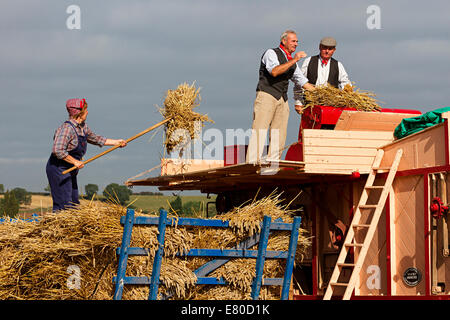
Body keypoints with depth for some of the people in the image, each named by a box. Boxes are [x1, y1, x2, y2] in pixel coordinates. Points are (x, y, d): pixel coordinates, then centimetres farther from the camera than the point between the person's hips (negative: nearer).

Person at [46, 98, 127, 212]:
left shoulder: (83, 127, 10)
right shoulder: (67, 128, -20)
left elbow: (95, 139, 27)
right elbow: (57, 150, -28)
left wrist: (116, 142, 26)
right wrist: (75, 162, -22)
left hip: (70, 172, 10)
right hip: (58, 169, -10)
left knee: (74, 203, 10)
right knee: (63, 205, -13)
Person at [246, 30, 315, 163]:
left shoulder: (292, 62, 21)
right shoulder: (271, 53, -1)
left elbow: (303, 82, 26)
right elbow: (274, 71, -19)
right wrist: (294, 60, -19)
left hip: (282, 99, 7)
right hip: (266, 95, -7)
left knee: (279, 136, 0)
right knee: (259, 131, -14)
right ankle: (252, 163, -19)